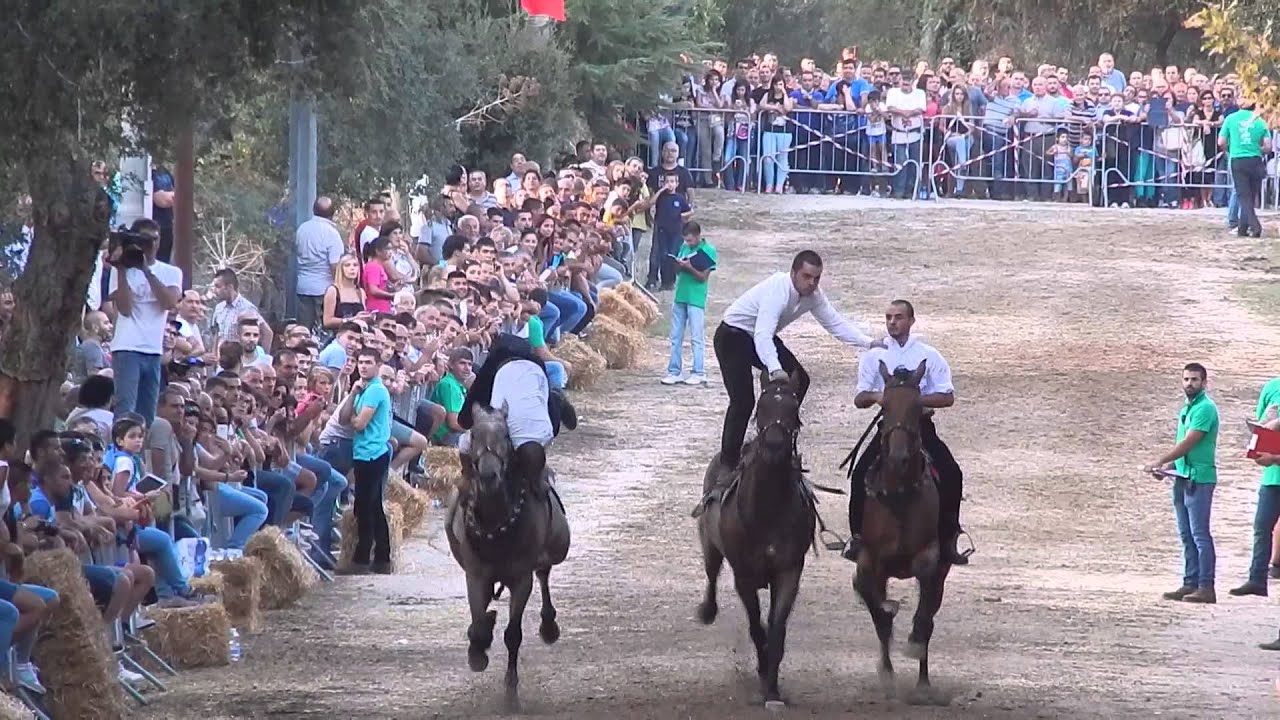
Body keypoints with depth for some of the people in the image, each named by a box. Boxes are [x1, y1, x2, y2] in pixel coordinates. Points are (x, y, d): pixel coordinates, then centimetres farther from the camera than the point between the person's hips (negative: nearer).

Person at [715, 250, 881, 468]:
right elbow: (762, 336, -45)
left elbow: (835, 323, -4)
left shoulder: (813, 295, -10)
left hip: (763, 337, 8)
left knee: (799, 380, 1)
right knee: (743, 399, -17)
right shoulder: (778, 290, -36)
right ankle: (728, 462, -9)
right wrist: (775, 369, -60)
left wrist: (870, 343, -17)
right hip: (733, 337, -8)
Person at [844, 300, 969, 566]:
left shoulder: (929, 356, 3)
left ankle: (948, 539, -6)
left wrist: (915, 399, -18)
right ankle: (858, 536, -7)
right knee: (861, 474, -20)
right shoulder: (874, 356, 6)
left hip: (921, 426, -1)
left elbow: (947, 397, -2)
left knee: (951, 475, -18)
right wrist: (875, 396, -20)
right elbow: (859, 399, 4)